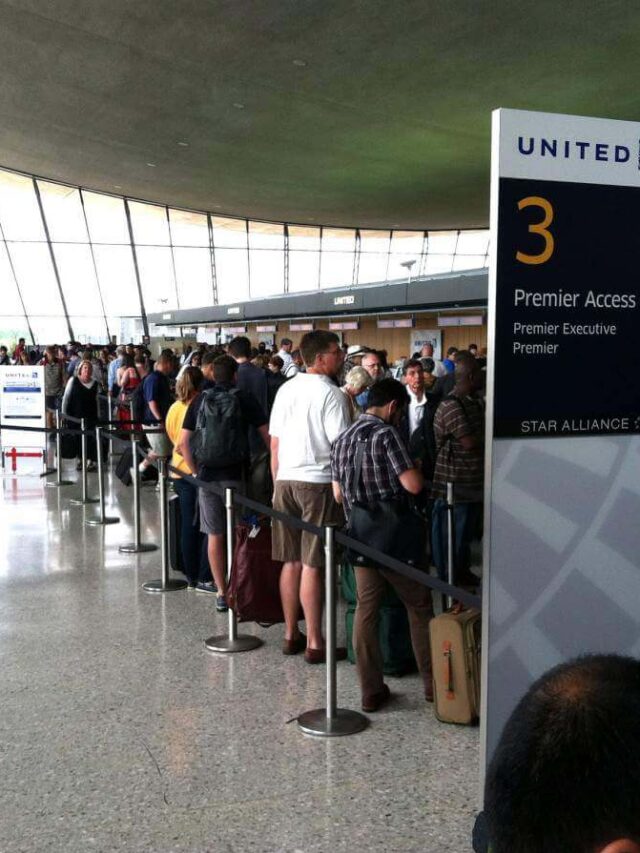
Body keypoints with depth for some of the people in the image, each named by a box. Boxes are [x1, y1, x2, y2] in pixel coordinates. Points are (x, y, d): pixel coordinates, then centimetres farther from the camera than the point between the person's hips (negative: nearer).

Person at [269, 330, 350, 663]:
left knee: (291, 562, 12)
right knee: (312, 566, -2)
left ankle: (291, 635, 22)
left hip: (286, 482, 6)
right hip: (318, 483, -6)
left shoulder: (286, 390, 9)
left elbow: (274, 444, 12)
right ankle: (314, 643, 5)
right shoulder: (332, 394, -10)